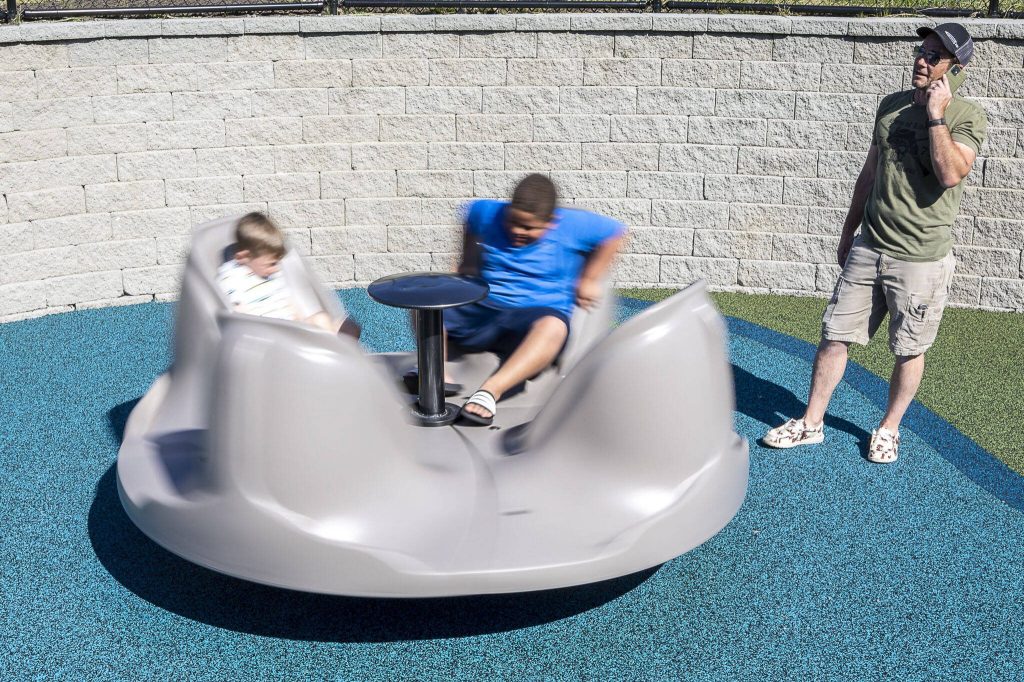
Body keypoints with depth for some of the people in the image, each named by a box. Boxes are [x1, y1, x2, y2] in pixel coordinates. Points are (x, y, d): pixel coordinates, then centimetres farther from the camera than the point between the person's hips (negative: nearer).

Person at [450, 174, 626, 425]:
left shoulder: (572, 226, -3)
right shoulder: (486, 213, 5)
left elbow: (615, 232, 9)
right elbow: (469, 220, 29)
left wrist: (589, 279, 9)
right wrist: (468, 265, 23)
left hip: (535, 314, -3)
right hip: (481, 310, 4)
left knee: (553, 327, -42)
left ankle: (491, 390, -51)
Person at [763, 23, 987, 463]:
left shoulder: (967, 117, -8)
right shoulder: (891, 106, 9)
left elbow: (950, 174, -25)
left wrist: (936, 114, -20)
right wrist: (848, 231, 22)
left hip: (922, 257, -5)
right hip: (869, 247, 5)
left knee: (909, 350, 7)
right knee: (835, 336, 6)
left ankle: (889, 429, 26)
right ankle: (811, 424, 17)